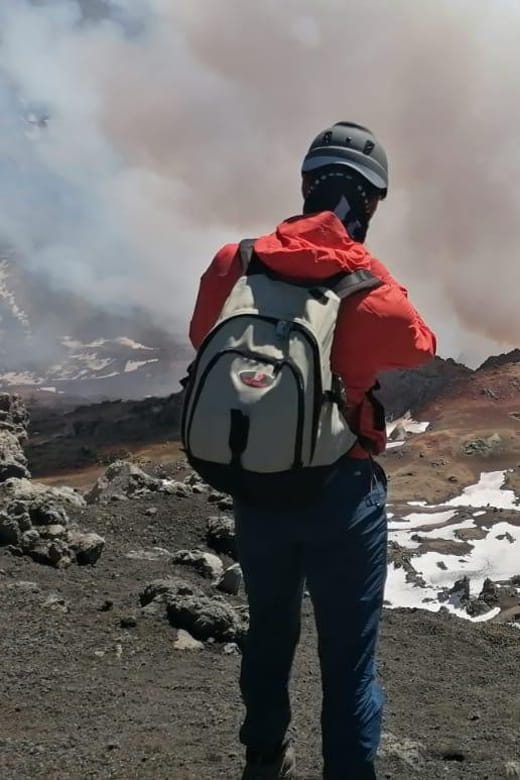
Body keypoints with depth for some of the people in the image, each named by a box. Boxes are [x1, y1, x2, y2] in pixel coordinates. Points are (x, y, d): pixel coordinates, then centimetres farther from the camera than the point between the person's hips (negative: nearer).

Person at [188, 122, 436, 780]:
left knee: (268, 632, 24)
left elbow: (202, 338, 10)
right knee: (349, 656, 8)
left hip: (254, 485, 5)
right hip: (341, 492, -4)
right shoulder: (371, 291, -15)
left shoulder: (234, 264, -6)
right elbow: (420, 346, 4)